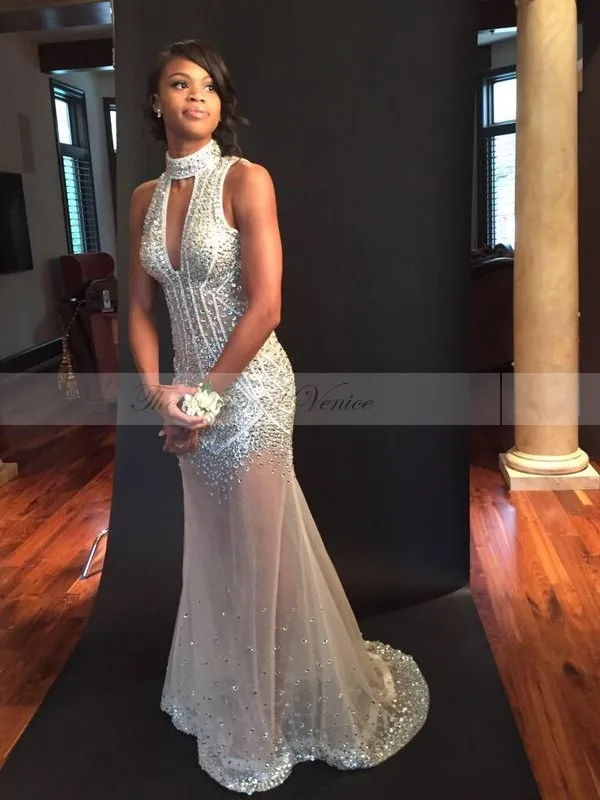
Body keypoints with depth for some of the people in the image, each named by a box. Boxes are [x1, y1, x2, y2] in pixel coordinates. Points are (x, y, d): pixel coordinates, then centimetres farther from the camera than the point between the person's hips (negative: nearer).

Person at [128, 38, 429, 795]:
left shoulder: (246, 179, -11)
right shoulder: (146, 196, 7)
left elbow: (264, 307, -17)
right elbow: (141, 308, 8)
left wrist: (206, 394, -14)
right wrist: (159, 392, -5)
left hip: (249, 385, -6)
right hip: (191, 390, 6)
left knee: (261, 549, 6)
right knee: (213, 547, 18)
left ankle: (282, 709, 31)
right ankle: (229, 696, 41)